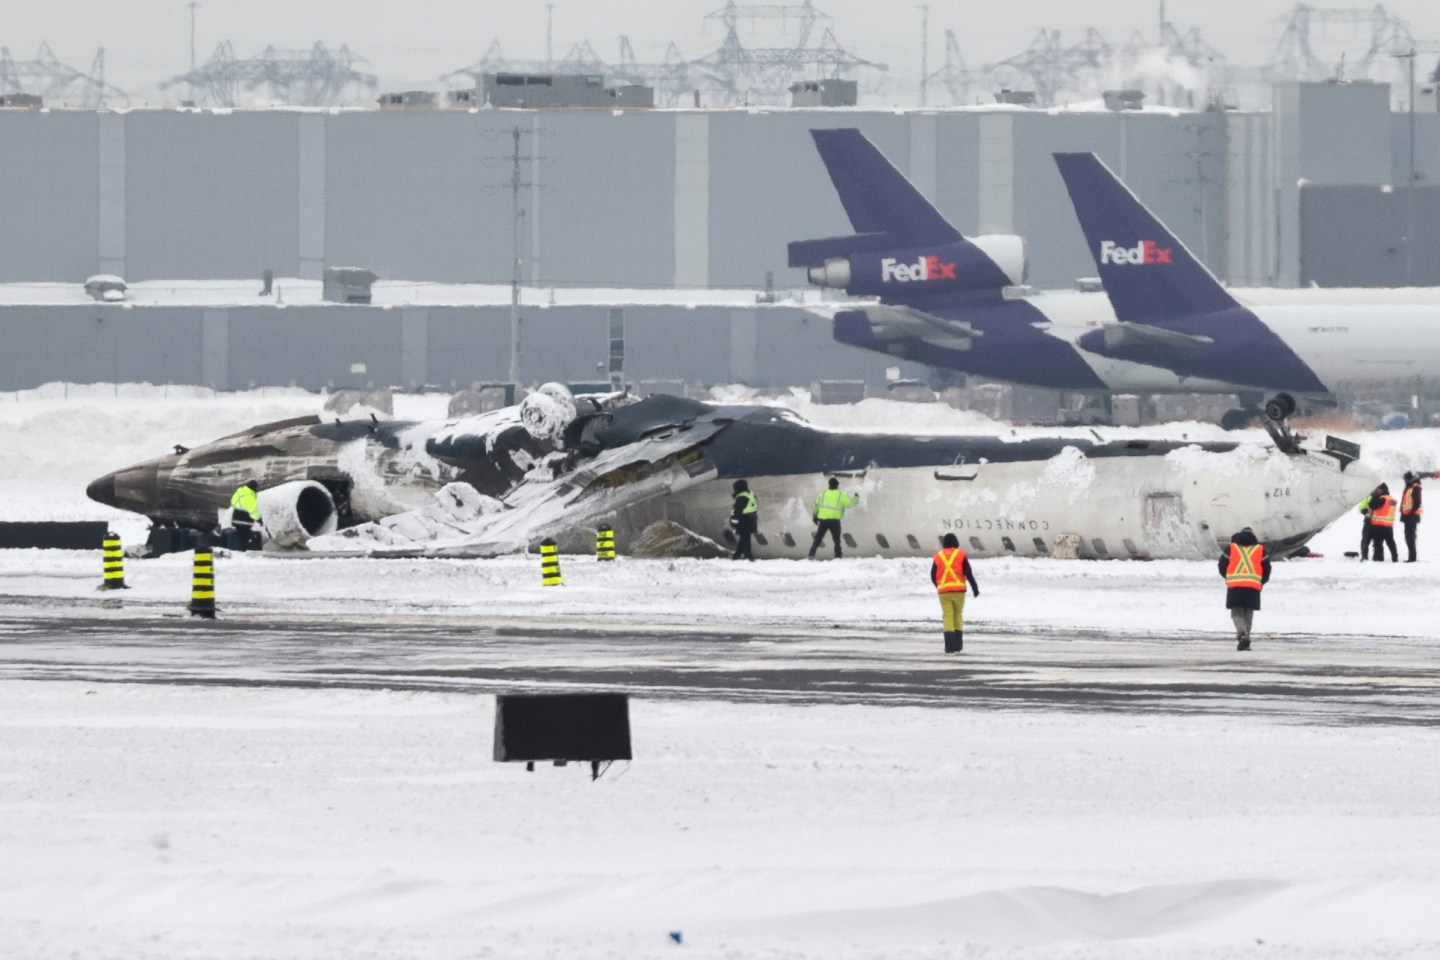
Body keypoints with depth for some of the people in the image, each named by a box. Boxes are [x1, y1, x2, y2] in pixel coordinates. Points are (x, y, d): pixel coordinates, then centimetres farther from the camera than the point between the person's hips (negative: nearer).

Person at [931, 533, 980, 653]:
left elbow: (933, 576, 12)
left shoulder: (938, 557, 8)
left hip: (943, 591, 0)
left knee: (948, 616, -2)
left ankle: (950, 645, -15)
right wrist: (975, 588, 2)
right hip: (958, 590, 0)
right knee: (958, 615, 14)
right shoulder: (961, 555, 3)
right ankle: (958, 644, 13)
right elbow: (968, 573, -3)